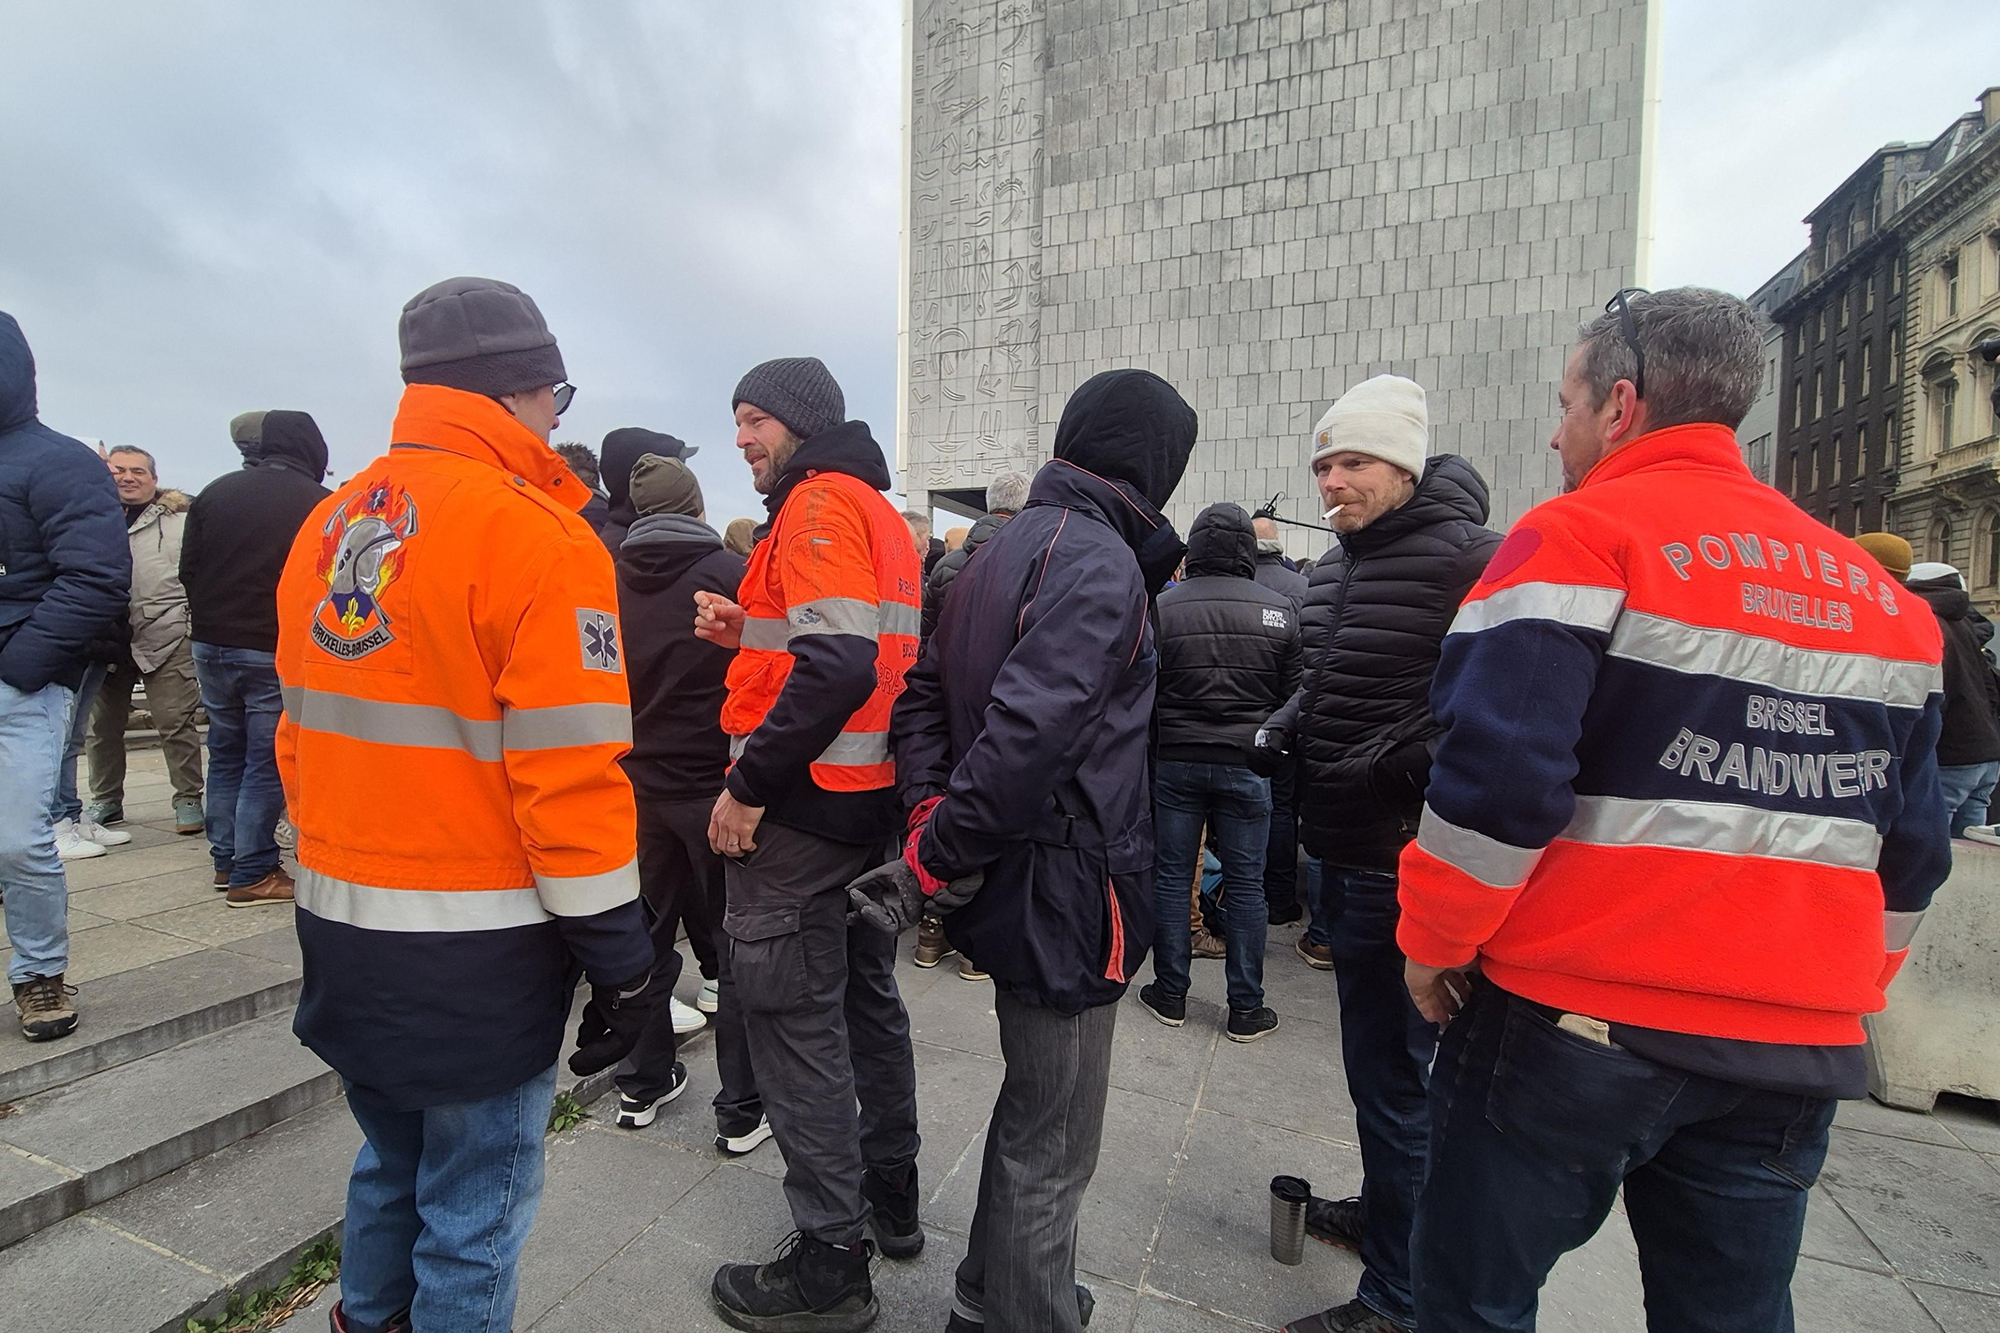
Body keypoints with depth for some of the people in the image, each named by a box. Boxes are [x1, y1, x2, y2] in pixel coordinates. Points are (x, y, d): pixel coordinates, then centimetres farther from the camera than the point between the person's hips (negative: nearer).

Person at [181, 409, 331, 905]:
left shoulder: (215, 492, 4)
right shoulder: (318, 503, -11)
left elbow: (188, 570, 8)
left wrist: (211, 620, 20)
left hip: (212, 645, 5)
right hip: (279, 651, -5)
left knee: (226, 753, 18)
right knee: (267, 762, 1)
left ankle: (225, 859, 25)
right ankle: (252, 873, 5)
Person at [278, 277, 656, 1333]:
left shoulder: (328, 527, 7)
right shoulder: (534, 535, -18)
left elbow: (299, 733, 13)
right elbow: (569, 776, -21)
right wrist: (621, 961, -12)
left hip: (342, 927, 8)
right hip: (473, 953, -8)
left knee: (392, 1164, 28)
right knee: (474, 1212, 11)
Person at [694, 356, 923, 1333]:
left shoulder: (819, 504, -13)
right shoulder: (879, 511, 17)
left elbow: (837, 667, -26)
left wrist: (748, 787, -19)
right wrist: (750, 634, 10)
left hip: (807, 808, -10)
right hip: (875, 801, 10)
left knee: (793, 1019, 1)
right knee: (866, 996, 19)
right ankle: (890, 1196, 37)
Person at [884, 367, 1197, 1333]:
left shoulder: (1007, 547, 12)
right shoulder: (1100, 561, -18)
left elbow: (926, 689, 13)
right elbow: (1029, 729, -30)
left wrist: (930, 806, 3)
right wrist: (942, 849, -18)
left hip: (1013, 882, 10)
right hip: (1067, 891, -10)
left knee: (1029, 1112, 27)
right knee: (1052, 1150, 10)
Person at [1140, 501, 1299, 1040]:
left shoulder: (1161, 607, -8)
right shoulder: (1280, 610, -4)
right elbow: (1293, 694, 1)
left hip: (1173, 760, 0)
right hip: (1246, 763, 1)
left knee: (1171, 878, 10)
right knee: (1245, 884, 10)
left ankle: (1170, 995, 22)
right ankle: (1246, 1008, 19)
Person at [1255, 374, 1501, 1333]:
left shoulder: (1470, 558, -15)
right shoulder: (1338, 562, 12)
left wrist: (1392, 764, -23)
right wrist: (1283, 729, 9)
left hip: (1403, 861, -9)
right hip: (1344, 849, 9)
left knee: (1390, 1071, 2)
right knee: (1375, 1052, 24)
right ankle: (1383, 1210, 46)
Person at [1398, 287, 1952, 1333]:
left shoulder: (1578, 538, -11)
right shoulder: (1877, 590, 11)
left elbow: (1493, 778, -21)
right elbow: (1909, 839, 15)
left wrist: (1432, 939, -8)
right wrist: (1842, 992, 25)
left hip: (1574, 1021, -7)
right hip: (1792, 1051, 7)